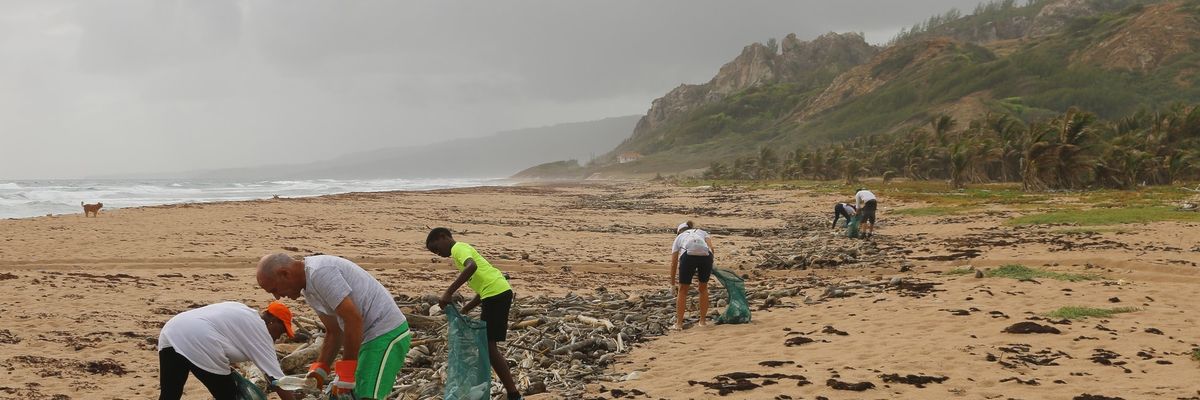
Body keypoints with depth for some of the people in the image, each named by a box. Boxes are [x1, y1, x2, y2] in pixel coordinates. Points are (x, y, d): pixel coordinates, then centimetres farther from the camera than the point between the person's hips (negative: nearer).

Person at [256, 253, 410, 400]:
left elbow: (354, 320, -23)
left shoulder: (320, 272, -19)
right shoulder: (308, 289, 13)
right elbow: (334, 331, 18)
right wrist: (320, 369, 7)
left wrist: (346, 371, -16)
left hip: (388, 334, -10)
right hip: (370, 336, 10)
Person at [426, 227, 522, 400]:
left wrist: (448, 292, -26)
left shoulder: (458, 247, -3)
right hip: (497, 292, 10)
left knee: (488, 345, -6)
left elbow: (471, 266, -27)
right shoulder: (463, 250, 26)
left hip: (495, 293, -10)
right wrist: (464, 310, 18)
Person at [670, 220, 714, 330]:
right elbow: (711, 248, 14)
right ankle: (703, 321, 28)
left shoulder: (678, 238, 33)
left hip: (688, 256, -1)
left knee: (683, 290, 16)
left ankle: (679, 323, 15)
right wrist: (708, 269, 20)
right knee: (703, 288, 23)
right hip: (705, 255, 1)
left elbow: (674, 263, 29)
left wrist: (672, 284, 34)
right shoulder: (702, 232, 35)